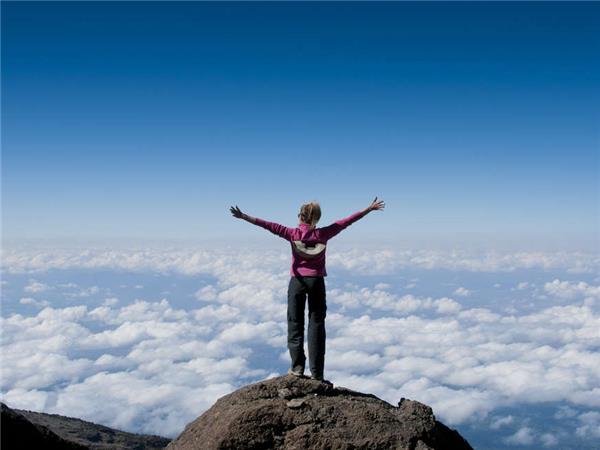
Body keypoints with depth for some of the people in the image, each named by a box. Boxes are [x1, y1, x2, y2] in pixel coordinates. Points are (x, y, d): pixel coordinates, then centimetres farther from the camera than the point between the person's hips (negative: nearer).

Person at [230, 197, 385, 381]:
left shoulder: (293, 234, -4)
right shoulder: (323, 234, -2)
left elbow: (270, 226, -6)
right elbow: (346, 221, 4)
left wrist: (244, 217, -4)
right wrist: (369, 209, 11)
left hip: (297, 281, -1)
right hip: (316, 281, 1)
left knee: (295, 324, 8)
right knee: (317, 324, 4)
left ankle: (297, 366, 4)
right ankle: (316, 372, 2)